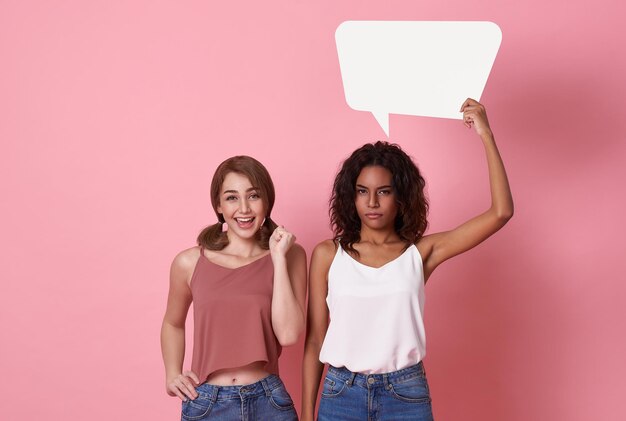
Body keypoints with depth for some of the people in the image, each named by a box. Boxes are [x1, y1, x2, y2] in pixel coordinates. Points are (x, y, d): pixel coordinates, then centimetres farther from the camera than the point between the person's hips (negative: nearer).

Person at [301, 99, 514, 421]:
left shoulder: (421, 252, -1)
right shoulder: (327, 255, 0)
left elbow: (501, 213, -7)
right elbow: (314, 338, 3)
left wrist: (486, 135, -9)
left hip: (406, 394, 0)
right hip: (341, 392, 0)